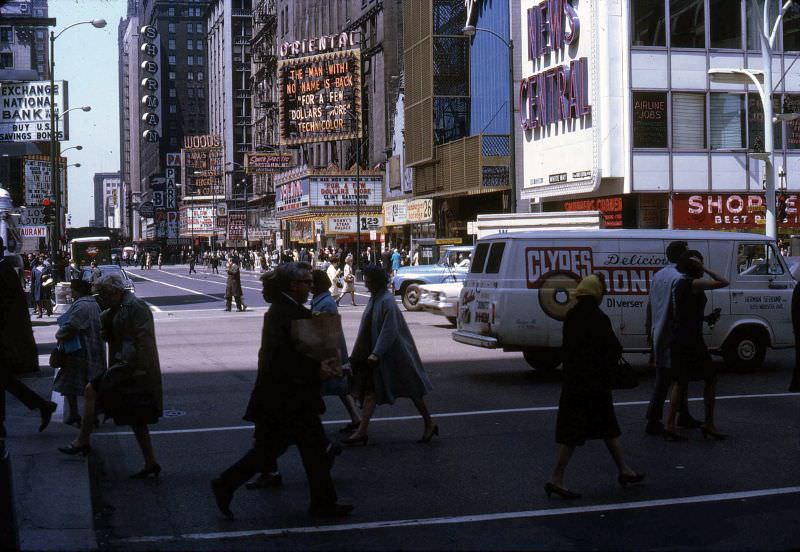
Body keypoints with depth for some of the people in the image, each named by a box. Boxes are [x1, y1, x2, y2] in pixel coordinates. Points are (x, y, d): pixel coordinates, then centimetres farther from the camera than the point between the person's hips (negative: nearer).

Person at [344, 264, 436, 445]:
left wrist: (376, 353, -27)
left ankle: (429, 424, 18)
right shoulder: (374, 299, 8)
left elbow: (389, 331, -24)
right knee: (370, 391, 5)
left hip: (393, 354, -9)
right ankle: (362, 432, 6)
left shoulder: (387, 301, -20)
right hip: (375, 353, 9)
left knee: (411, 389, 4)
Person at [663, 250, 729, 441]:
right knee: (710, 379, 5)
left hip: (678, 339, 9)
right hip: (691, 340, -8)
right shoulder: (694, 284, -14)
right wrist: (707, 270, -8)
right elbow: (724, 283, -18)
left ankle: (670, 426, 10)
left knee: (680, 382, 12)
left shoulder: (679, 284, 12)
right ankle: (708, 424, 9)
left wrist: (705, 318, 16)